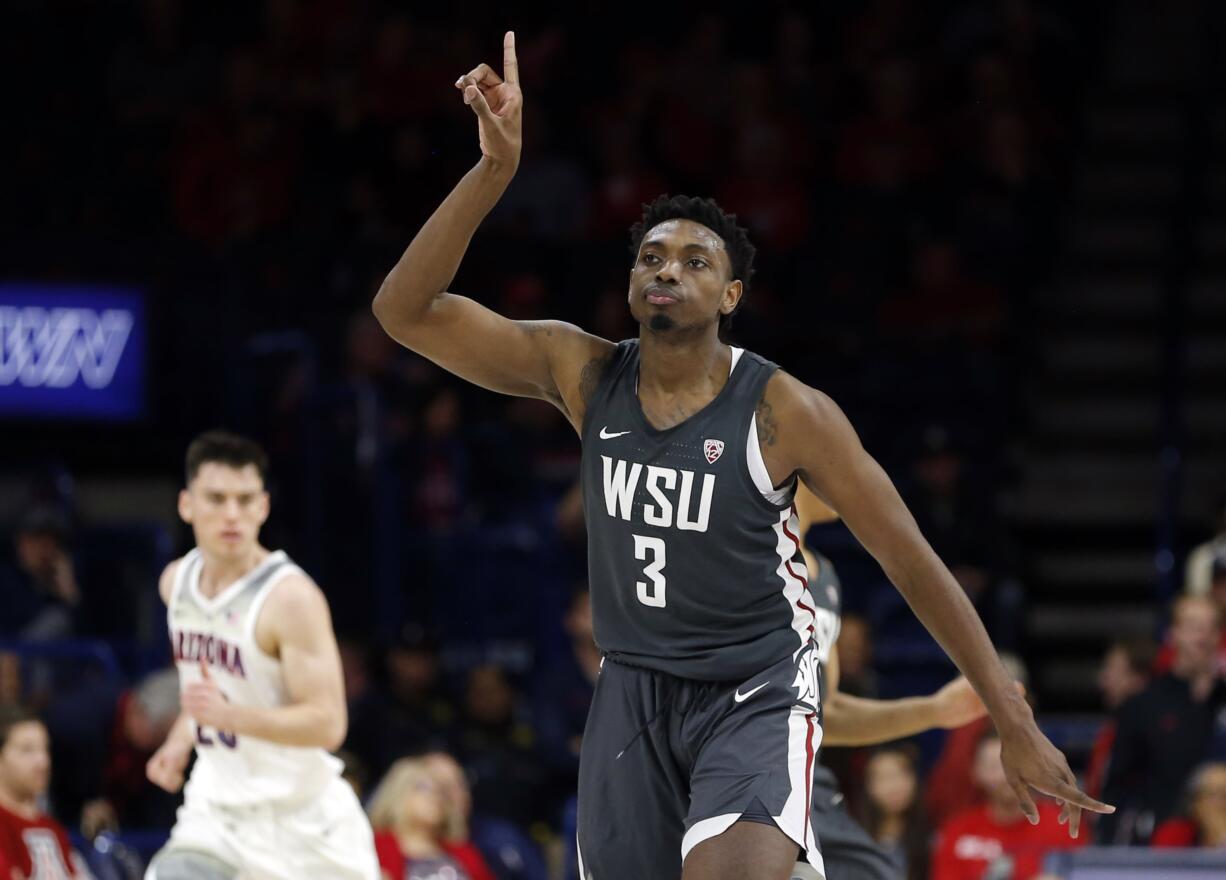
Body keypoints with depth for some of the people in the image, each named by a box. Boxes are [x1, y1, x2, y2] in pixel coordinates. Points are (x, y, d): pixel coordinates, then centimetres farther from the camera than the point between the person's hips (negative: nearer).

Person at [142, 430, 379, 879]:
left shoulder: (291, 597, -19)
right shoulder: (176, 581, 3)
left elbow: (328, 724, -25)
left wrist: (229, 714, -37)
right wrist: (182, 740, 9)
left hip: (299, 818, -5)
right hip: (217, 807, 5)